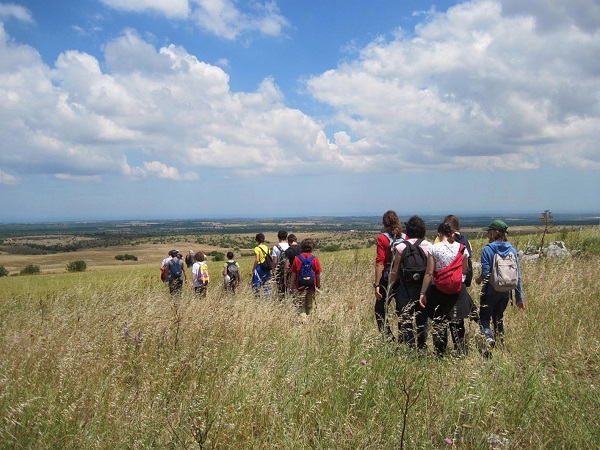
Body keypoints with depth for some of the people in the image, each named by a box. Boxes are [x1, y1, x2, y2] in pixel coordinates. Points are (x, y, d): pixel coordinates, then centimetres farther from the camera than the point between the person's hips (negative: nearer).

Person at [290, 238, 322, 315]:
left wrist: (292, 286, 6)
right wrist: (318, 286, 10)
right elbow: (318, 275, -2)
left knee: (300, 306, 6)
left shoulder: (297, 258, -5)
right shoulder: (315, 259, -6)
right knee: (310, 307, 12)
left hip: (300, 287, 0)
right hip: (312, 287, 0)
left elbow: (293, 274, -2)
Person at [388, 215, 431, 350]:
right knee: (422, 320, 15)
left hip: (405, 288, -3)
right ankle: (422, 348, 22)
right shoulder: (429, 246, -2)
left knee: (405, 321, 5)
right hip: (424, 287, 3)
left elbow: (395, 271, -6)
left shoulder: (401, 246, -7)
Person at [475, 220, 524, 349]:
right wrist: (519, 298, 8)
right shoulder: (512, 250, 1)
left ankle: (488, 338, -19)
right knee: (499, 317, 20)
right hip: (506, 292, 5)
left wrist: (479, 279, 7)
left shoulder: (487, 249, -13)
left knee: (484, 318, 5)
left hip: (490, 291, -5)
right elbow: (518, 276, 2)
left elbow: (486, 274, -17)